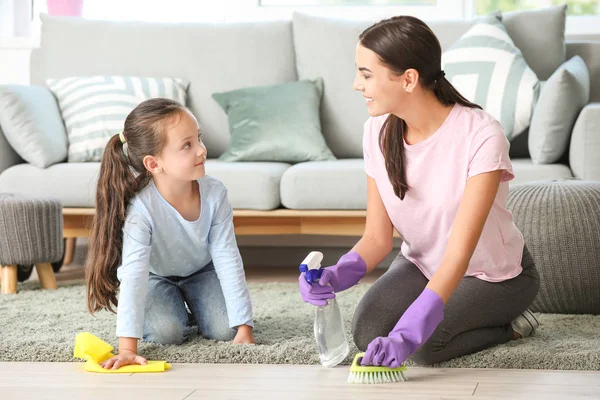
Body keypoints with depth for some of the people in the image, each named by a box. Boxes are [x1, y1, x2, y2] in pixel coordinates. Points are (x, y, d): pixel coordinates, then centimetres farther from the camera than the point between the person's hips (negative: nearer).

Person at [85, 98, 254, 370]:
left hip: (200, 270, 2)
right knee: (167, 333, -23)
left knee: (224, 330, -15)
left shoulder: (214, 194, -29)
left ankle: (193, 310, 19)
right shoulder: (140, 208, -39)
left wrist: (244, 328, -25)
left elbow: (228, 260, -23)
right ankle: (178, 313, 13)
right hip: (155, 276, -2)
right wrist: (127, 347, -48)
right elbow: (133, 276, -42)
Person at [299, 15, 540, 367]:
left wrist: (408, 333, -45)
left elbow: (460, 251, -35)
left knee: (423, 345, -27)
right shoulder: (379, 132, -13)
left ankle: (510, 324, 2)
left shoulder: (480, 136, -31)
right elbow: (378, 237, -10)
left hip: (495, 274, -5)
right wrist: (336, 276, -31)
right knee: (368, 332, -20)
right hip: (423, 264, 5)